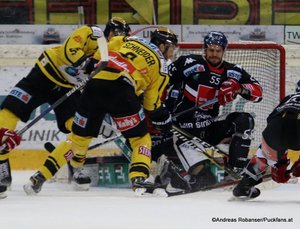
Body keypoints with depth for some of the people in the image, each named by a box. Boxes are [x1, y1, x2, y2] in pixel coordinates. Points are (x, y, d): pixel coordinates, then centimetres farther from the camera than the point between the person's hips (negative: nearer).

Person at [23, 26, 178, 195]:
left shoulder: (128, 40, 27)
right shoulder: (160, 63, 17)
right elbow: (151, 104, 16)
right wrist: (165, 119, 30)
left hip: (95, 85, 4)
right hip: (121, 89, -4)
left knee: (79, 136, 17)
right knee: (140, 138, 13)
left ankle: (39, 179, 15)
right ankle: (139, 180, -8)